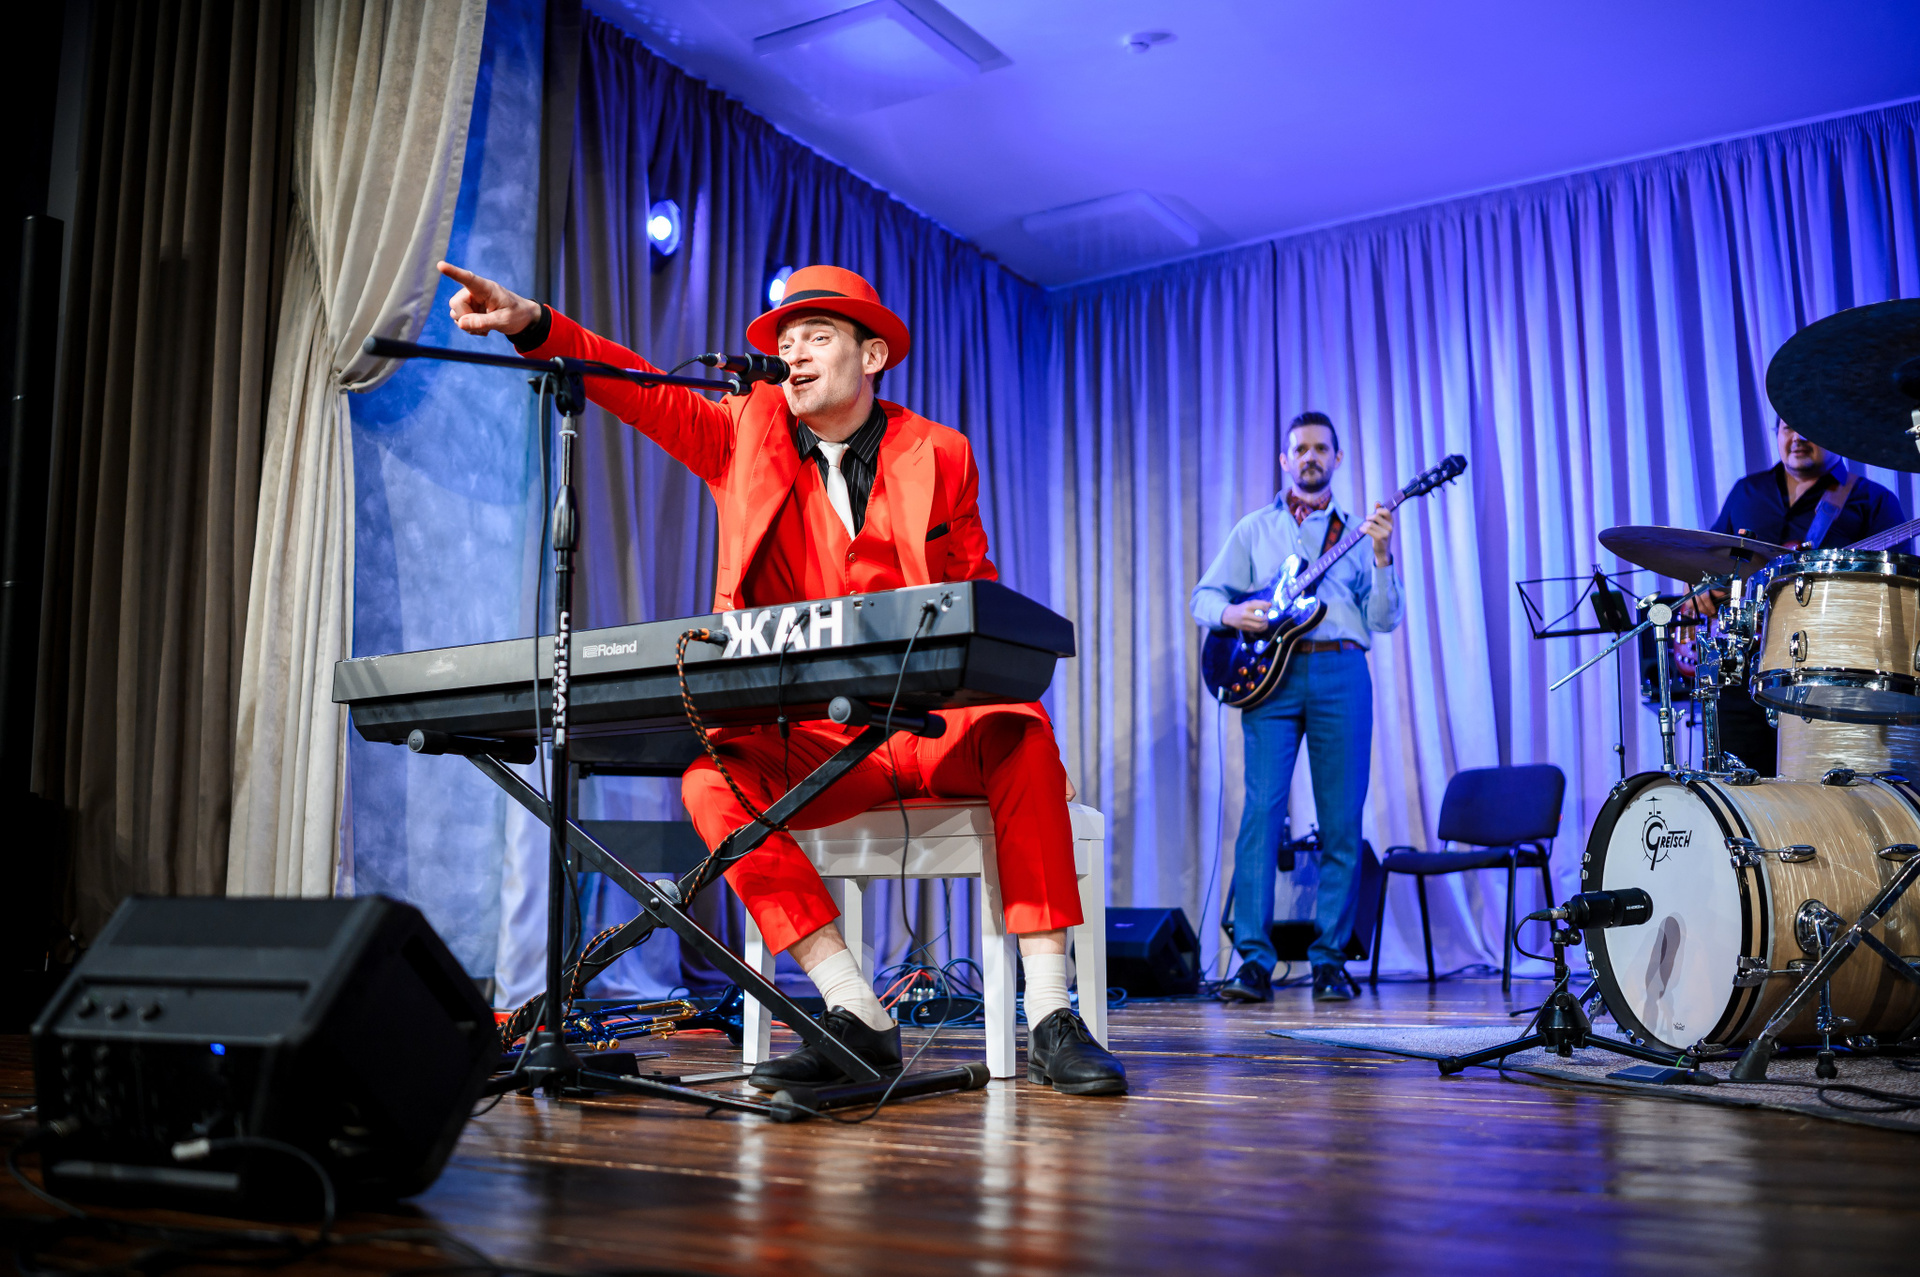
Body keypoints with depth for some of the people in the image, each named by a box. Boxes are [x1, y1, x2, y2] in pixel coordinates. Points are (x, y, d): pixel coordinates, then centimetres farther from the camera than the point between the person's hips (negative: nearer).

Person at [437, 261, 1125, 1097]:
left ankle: (1049, 1021, -25)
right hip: (807, 742, 1)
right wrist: (532, 325, -15)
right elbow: (644, 391, 0)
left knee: (1022, 734, -31)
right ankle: (858, 1018, -24)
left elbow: (977, 599, 11)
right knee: (712, 783, -28)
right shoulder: (747, 434, 12)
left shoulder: (939, 454, 9)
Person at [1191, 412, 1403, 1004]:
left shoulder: (1359, 530, 17)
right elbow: (1204, 595, 15)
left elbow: (1385, 618, 8)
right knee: (1262, 810, -11)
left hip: (1341, 673, 1)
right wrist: (1231, 613, -7)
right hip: (1270, 673, -1)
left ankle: (1329, 961, 8)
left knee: (1342, 821, -1)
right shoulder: (1255, 528, 17)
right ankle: (1254, 961, -10)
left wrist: (1382, 555, -7)